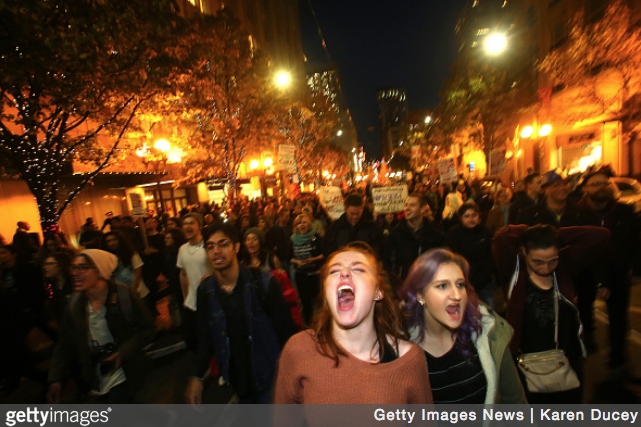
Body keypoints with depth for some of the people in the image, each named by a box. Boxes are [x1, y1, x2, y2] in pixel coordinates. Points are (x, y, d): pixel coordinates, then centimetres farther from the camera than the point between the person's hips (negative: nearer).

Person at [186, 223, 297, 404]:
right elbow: (205, 338, 7)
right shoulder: (205, 290, -5)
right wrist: (196, 375, 3)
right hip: (235, 378, 3)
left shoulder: (264, 282, -18)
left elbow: (286, 330, -11)